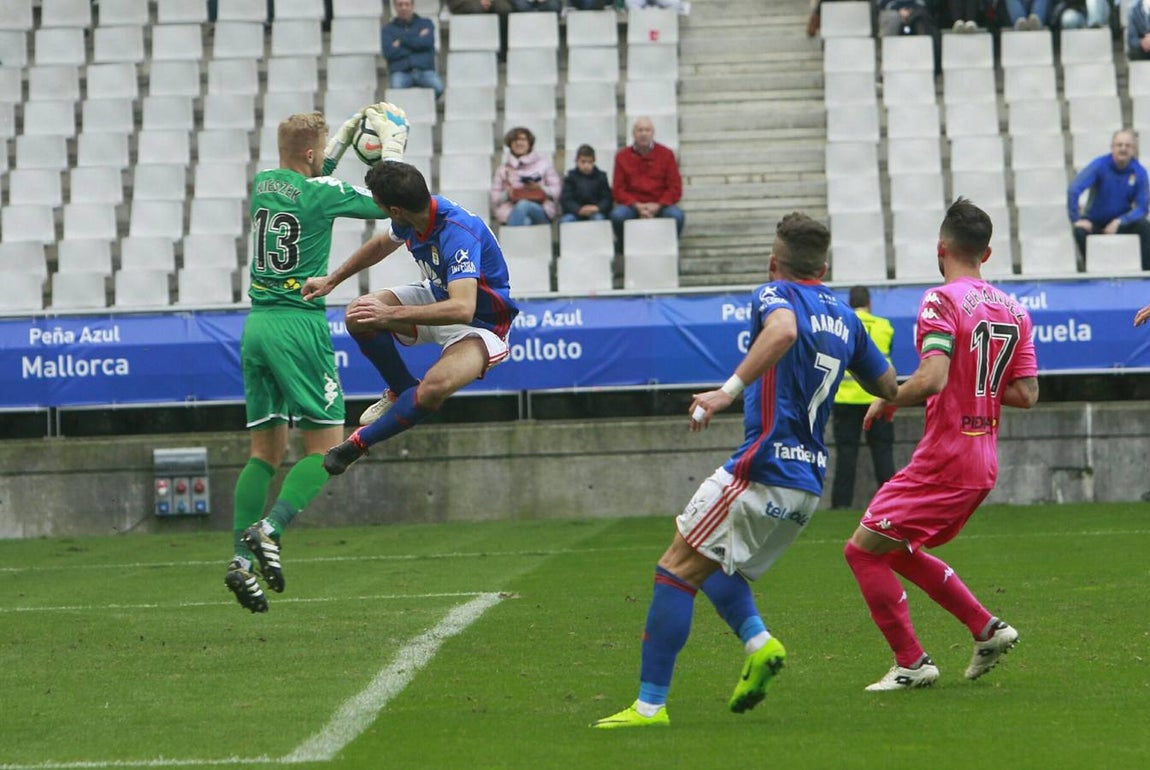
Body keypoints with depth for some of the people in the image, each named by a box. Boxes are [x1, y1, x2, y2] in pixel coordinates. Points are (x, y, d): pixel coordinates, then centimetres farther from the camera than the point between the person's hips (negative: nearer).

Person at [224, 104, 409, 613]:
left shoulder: (262, 185, 10)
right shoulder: (321, 194, -9)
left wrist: (348, 131, 34)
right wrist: (391, 146, 16)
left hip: (257, 324, 7)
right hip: (299, 325, -7)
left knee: (266, 449, 10)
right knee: (325, 446, -2)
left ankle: (241, 560, -1)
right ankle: (269, 530, -22)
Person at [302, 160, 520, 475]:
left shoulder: (459, 233, -36)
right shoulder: (411, 220, -11)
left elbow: (462, 309, -45)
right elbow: (382, 244, 15)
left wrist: (391, 313, -45)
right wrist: (331, 280, 18)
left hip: (481, 323, -8)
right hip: (439, 297, 8)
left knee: (434, 387, -35)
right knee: (358, 317, -11)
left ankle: (357, 444, -16)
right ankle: (401, 391, 13)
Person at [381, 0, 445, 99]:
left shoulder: (426, 23, 19)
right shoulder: (388, 29, 17)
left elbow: (428, 43, -2)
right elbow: (389, 53, -1)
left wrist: (402, 40, 1)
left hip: (425, 70, 1)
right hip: (400, 72, -1)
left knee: (437, 88, -32)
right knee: (397, 89, -37)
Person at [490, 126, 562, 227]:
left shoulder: (544, 163, 17)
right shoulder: (503, 168, 21)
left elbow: (557, 190, 9)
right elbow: (494, 197, 16)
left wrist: (540, 188, -10)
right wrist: (506, 195, -7)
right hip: (510, 211, 0)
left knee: (523, 205, -38)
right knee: (525, 222, -39)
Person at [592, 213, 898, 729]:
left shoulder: (775, 295, -4)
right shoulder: (844, 317, 16)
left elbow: (784, 330, -29)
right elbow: (888, 386, 24)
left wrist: (730, 390, -33)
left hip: (763, 469, -8)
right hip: (808, 480, 8)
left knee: (677, 570, -5)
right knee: (711, 563, 23)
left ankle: (650, 704, -11)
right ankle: (758, 642, -2)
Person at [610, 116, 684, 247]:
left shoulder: (666, 154, 4)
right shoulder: (622, 156, 5)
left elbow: (675, 188, 1)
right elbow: (618, 190, 2)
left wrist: (657, 206, -13)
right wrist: (636, 205, -14)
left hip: (660, 205, 0)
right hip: (633, 205, 0)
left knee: (677, 216, -31)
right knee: (618, 215, -32)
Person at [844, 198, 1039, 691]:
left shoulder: (943, 301, -13)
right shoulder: (1013, 310, 9)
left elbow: (932, 378, -25)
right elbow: (1026, 394, 7)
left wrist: (886, 401, -9)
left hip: (944, 461, -8)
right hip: (983, 462, 8)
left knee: (863, 550, 1)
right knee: (900, 551, 24)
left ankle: (912, 663, 0)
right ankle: (987, 629, 18)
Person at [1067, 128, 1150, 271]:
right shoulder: (1100, 165, -17)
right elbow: (1074, 190, -25)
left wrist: (1119, 222, -26)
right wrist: (1076, 219, -30)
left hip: (1122, 222, 1)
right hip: (1096, 221, -1)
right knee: (1080, 231, -33)